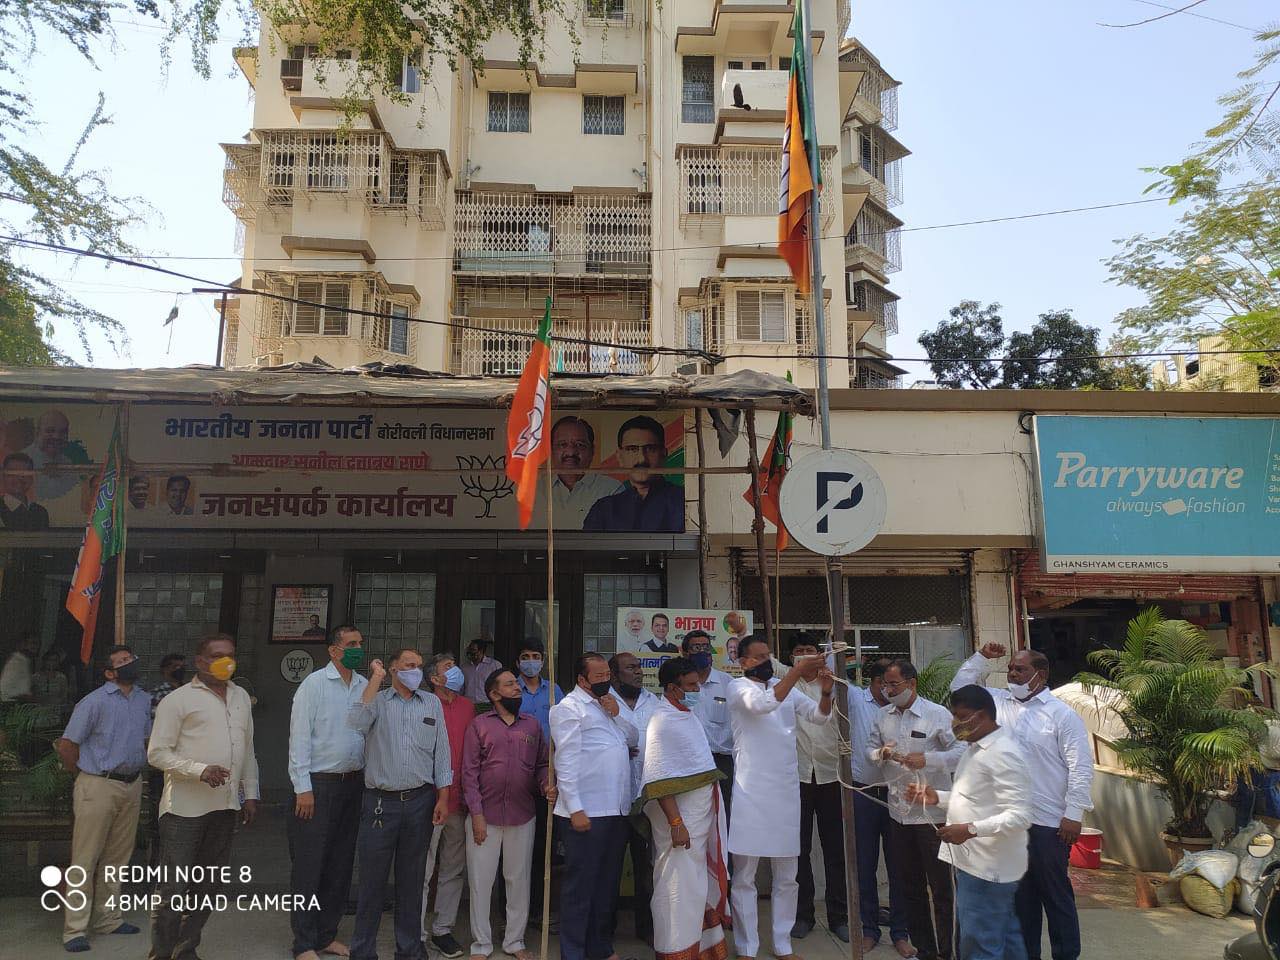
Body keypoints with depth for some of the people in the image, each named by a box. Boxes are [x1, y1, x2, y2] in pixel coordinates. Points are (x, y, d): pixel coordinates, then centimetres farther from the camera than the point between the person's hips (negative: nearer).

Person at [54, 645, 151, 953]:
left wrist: (134, 769, 14)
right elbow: (66, 746, -9)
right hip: (98, 788, -6)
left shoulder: (144, 700, 9)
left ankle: (107, 918, 25)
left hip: (132, 786, 6)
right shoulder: (95, 702, -12)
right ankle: (75, 930, 7)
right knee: (85, 860, -1)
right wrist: (85, 775, 0)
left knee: (117, 858, 14)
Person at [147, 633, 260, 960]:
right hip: (185, 808, -6)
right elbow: (157, 753, -8)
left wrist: (250, 794, 15)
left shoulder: (241, 698, 13)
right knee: (173, 887, -1)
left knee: (210, 885, 12)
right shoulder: (178, 700, -5)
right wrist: (200, 770, -21)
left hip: (224, 806, 6)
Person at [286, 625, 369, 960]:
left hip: (353, 783, 5)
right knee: (309, 866, 1)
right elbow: (299, 737, -10)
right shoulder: (314, 684, -7)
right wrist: (303, 788, -13)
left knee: (340, 864, 12)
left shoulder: (365, 686, 8)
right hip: (318, 784, -5)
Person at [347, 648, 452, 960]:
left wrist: (443, 797, 2)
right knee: (372, 879, 4)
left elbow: (441, 751, 8)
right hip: (380, 802, -2)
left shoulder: (432, 704, 8)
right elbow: (357, 723, -20)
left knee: (412, 879, 11)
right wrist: (376, 679, -14)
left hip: (420, 801, 2)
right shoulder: (377, 700, 2)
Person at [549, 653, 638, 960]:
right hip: (587, 811, -8)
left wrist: (616, 715, -1)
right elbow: (566, 760, -14)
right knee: (580, 885, 1)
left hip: (616, 809, 8)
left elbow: (633, 740, 16)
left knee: (607, 883, 16)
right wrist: (575, 808, -19)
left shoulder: (607, 703, 18)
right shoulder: (569, 708, -7)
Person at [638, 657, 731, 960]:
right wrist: (675, 823, -24)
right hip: (681, 817, -9)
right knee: (681, 887, -1)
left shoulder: (687, 715, 10)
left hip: (703, 816, 9)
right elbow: (659, 781, -22)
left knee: (701, 885, 17)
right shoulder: (662, 722, -18)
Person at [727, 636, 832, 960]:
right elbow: (763, 704, -25)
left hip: (786, 791, 5)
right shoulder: (737, 688, -6)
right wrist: (796, 672, -29)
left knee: (786, 877, 13)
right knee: (744, 878, 4)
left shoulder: (787, 687, 10)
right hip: (751, 793, -5)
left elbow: (820, 715, 4)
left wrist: (825, 691, -16)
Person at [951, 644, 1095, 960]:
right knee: (1020, 895, 16)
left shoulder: (1062, 714, -9)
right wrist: (982, 657, 6)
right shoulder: (1000, 702, 8)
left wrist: (1074, 815, -14)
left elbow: (1081, 766, -11)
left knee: (1056, 894, 5)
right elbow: (961, 686, 16)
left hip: (1049, 823, -6)